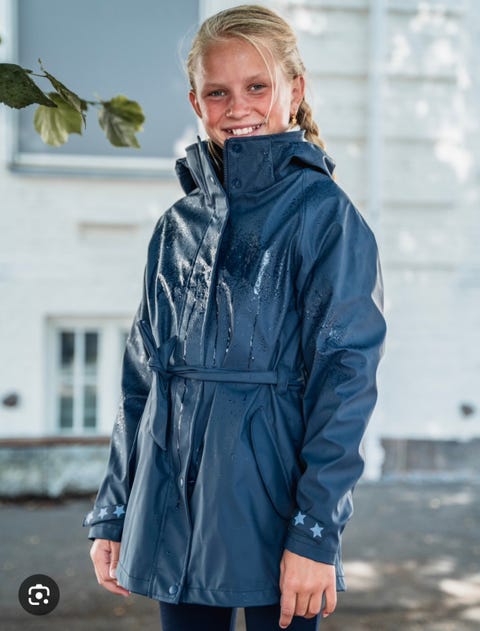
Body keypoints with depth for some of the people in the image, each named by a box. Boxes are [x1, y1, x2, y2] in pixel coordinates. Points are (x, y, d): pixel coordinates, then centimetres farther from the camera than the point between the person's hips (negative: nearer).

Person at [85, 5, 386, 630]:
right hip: (174, 510, 5)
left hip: (272, 506, -4)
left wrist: (315, 533, -16)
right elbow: (143, 377, 13)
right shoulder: (179, 225, 10)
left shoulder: (324, 213, -6)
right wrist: (112, 513, 11)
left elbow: (345, 376, -11)